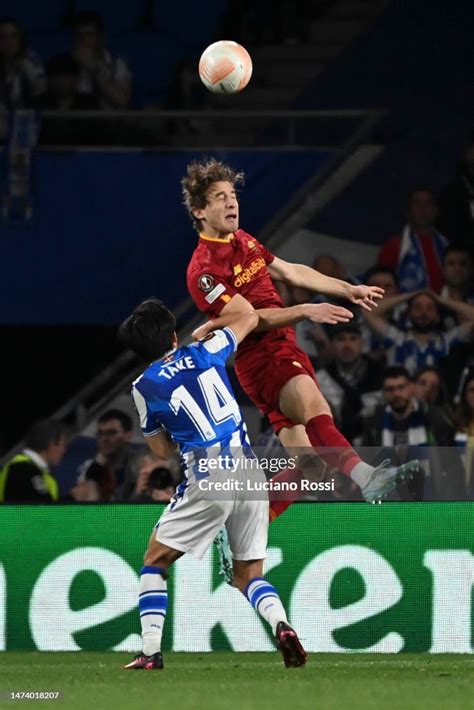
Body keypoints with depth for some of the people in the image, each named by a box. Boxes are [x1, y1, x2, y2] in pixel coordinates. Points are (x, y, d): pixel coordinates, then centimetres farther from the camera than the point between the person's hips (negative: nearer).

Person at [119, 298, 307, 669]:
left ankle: (151, 652, 1)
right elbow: (249, 319, 30)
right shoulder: (205, 353, 11)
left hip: (209, 479, -3)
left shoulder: (145, 387, 4)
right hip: (250, 471, 3)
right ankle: (282, 625, -15)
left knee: (156, 561, 13)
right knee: (249, 574, 14)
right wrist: (209, 326, 47)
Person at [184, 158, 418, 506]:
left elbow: (291, 271, 27)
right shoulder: (203, 270, -13)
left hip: (285, 346, 9)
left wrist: (347, 289, 27)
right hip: (259, 357, -9)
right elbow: (251, 319, -18)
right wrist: (305, 311, -25)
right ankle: (365, 476, -61)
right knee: (314, 406, -37)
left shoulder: (243, 240, 15)